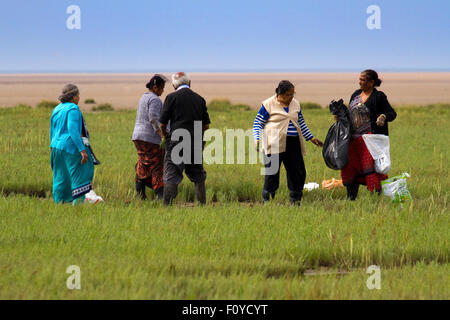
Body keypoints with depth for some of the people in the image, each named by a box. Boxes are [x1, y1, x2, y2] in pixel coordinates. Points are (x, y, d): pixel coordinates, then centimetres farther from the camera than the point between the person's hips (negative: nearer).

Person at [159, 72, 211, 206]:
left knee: (171, 175, -2)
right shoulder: (199, 99, 10)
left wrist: (166, 136, 17)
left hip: (177, 143, -4)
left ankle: (167, 205, -10)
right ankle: (202, 204, 16)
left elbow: (162, 124, -1)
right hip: (196, 143, 4)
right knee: (198, 175, 15)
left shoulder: (172, 97, -3)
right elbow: (206, 125, 11)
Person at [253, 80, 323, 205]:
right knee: (272, 173, -5)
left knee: (298, 172, 4)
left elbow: (301, 123, 27)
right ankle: (266, 200, 4)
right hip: (275, 144, -5)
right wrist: (257, 139, -12)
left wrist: (311, 138, 27)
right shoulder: (269, 105, -2)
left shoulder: (295, 104, 15)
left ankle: (295, 200, 15)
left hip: (293, 143, 5)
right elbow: (257, 123, 1)